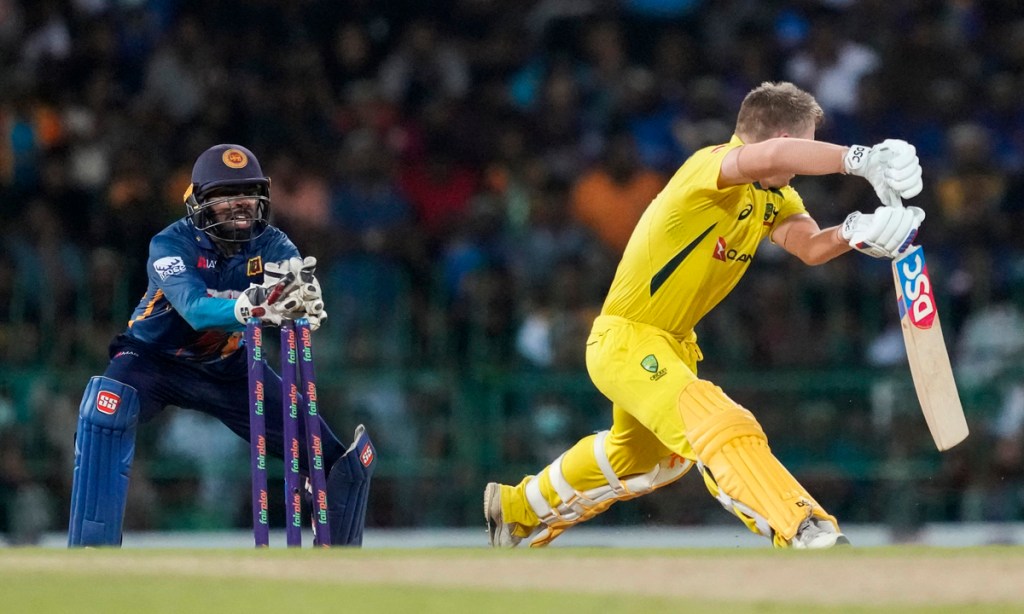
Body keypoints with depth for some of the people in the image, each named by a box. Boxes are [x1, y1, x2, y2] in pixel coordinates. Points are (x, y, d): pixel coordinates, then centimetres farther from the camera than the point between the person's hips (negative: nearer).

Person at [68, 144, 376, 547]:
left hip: (228, 368, 3)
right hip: (156, 358, -3)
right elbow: (195, 309, -43)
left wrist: (305, 296, -60)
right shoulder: (171, 244, -24)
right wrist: (251, 306, -63)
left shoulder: (272, 245, -15)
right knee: (108, 406, -38)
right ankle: (92, 545, -35)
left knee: (344, 460, -3)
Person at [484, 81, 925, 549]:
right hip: (625, 341, -10)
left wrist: (855, 231, -34)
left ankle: (520, 507, 50)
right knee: (724, 432, -29)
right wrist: (860, 160, -49)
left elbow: (810, 246, -15)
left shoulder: (775, 195, 2)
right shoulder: (711, 165, -26)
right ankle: (806, 534, -39)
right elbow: (771, 157, -48)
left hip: (670, 346, 10)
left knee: (644, 455, 31)